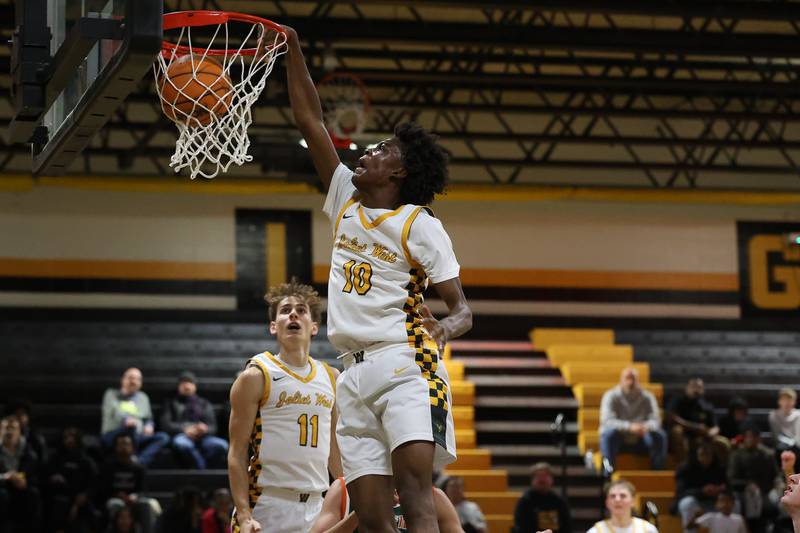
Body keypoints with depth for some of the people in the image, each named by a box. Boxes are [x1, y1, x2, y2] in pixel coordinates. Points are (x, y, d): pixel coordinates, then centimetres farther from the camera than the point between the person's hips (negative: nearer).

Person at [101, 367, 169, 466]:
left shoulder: (143, 397, 23)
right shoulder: (111, 394, 8)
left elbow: (148, 418, 22)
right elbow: (114, 412, -11)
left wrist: (148, 426, -4)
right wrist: (126, 420, -33)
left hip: (136, 438, 5)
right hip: (113, 435, -5)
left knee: (163, 437, -23)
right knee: (131, 426, -38)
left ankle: (139, 461, -44)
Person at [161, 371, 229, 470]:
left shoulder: (205, 404, 29)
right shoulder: (172, 403, 25)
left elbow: (213, 427, 17)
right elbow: (165, 424, 9)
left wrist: (205, 429, -10)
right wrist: (184, 430, -10)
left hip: (202, 437, 2)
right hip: (182, 436, -2)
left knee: (222, 445, -33)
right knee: (181, 443, -42)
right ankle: (202, 469, -36)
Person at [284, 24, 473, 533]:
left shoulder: (419, 224, -1)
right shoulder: (346, 200, 16)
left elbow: (462, 310, -4)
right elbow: (311, 120, 19)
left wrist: (446, 327, -28)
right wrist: (292, 49, 16)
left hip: (405, 364, -6)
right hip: (355, 374, 6)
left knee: (415, 491, -23)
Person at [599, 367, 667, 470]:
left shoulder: (647, 397, -3)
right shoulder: (611, 396, -11)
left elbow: (655, 420, -11)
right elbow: (606, 421, -25)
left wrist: (646, 427, -38)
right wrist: (629, 427, -40)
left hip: (639, 438, 2)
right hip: (618, 438, -2)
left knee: (659, 435, -23)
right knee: (608, 433, -34)